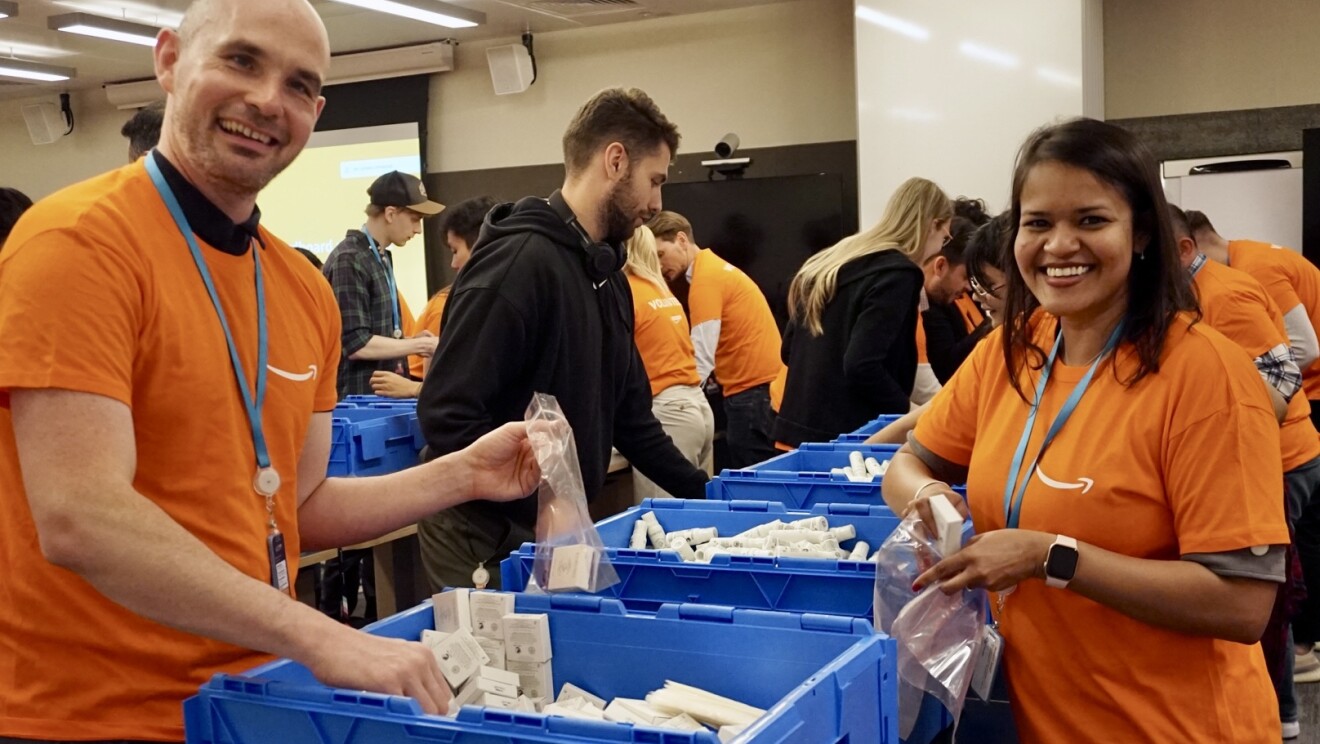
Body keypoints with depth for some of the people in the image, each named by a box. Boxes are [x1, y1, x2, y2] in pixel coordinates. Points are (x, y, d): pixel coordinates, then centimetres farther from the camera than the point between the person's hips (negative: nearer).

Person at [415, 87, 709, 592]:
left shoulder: (607, 276, 11)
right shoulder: (518, 261, -19)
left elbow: (630, 414, 18)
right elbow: (447, 416, -26)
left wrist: (702, 493, 13)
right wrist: (544, 521, -24)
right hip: (487, 541, -9)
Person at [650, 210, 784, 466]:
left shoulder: (706, 279, -13)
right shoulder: (713, 269, 16)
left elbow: (701, 358, -18)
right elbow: (709, 352, 17)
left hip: (753, 391, -10)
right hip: (759, 387, 10)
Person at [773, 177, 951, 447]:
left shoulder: (829, 262, 14)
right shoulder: (898, 275, -11)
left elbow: (790, 350, 16)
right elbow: (862, 365, -21)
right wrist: (907, 412, -7)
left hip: (798, 428, 8)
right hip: (843, 436, -8)